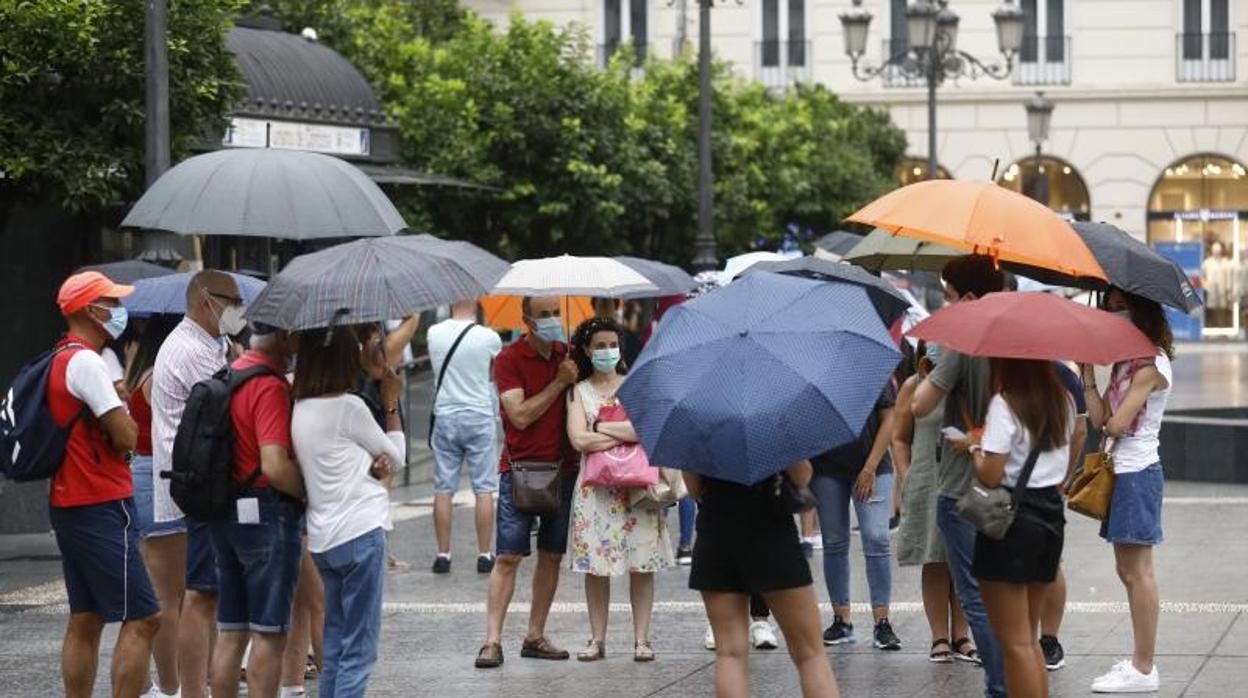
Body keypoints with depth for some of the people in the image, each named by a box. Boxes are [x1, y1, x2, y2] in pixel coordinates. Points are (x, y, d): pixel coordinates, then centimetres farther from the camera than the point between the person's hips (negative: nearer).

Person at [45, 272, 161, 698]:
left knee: (85, 620, 13)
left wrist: (116, 403, 4)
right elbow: (126, 437, -18)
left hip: (69, 503, 10)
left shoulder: (60, 360, 15)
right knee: (142, 618, -11)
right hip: (100, 507, -10)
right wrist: (127, 418, 3)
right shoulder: (86, 362, -16)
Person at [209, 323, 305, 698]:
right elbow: (275, 466, -25)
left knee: (231, 632, 12)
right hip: (266, 513, -9)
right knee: (269, 634, -3)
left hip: (226, 511, 9)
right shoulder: (271, 386, -17)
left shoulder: (232, 373, 12)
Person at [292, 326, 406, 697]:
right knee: (359, 649, -5)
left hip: (323, 538, 8)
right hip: (361, 531, -8)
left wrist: (372, 467, -7)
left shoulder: (300, 410, 9)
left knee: (334, 648, 13)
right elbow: (397, 456, 1)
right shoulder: (348, 407, -12)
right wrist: (391, 402, 11)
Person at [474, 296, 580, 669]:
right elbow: (520, 415, -15)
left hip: (563, 467, 5)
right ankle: (492, 641, -7)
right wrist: (559, 382, -14)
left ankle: (535, 636, 15)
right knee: (508, 557, -7)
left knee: (552, 556, 7)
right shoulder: (509, 359, -7)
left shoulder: (567, 356, 8)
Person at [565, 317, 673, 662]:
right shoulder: (579, 391, 7)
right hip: (595, 487, 0)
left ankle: (641, 639, 2)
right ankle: (597, 638, 8)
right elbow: (579, 440, -8)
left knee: (642, 564, -2)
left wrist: (603, 428, -6)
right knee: (595, 564, 0)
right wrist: (628, 433, -6)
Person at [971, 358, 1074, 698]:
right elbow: (1064, 469, 13)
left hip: (1011, 517, -7)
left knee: (1015, 643, -2)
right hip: (1051, 516, 7)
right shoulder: (1063, 402, 8)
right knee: (1028, 638, 17)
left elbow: (990, 475, -18)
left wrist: (975, 450, -1)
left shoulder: (1004, 405, -15)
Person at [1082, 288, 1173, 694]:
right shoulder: (1127, 362, 14)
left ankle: (1143, 669, -4)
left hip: (1137, 473, -10)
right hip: (1123, 472, 10)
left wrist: (1112, 411, 2)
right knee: (1129, 572, 12)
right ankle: (1140, 661, 17)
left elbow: (1115, 424, -19)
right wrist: (1087, 371, 0)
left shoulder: (1152, 364, -14)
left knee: (1138, 573, -7)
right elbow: (1099, 419, 6)